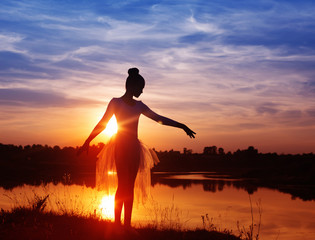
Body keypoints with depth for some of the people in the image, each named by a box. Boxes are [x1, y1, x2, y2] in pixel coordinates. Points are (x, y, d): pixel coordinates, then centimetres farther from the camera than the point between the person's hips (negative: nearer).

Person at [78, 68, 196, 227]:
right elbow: (102, 124, -3)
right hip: (121, 147, -5)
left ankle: (127, 223, 3)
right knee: (123, 185, -12)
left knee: (130, 187, 2)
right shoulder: (116, 102, 1)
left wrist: (182, 126, 16)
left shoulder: (139, 105, 16)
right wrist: (87, 142, -10)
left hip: (134, 148, 5)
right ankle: (117, 222, -9)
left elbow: (159, 119, 18)